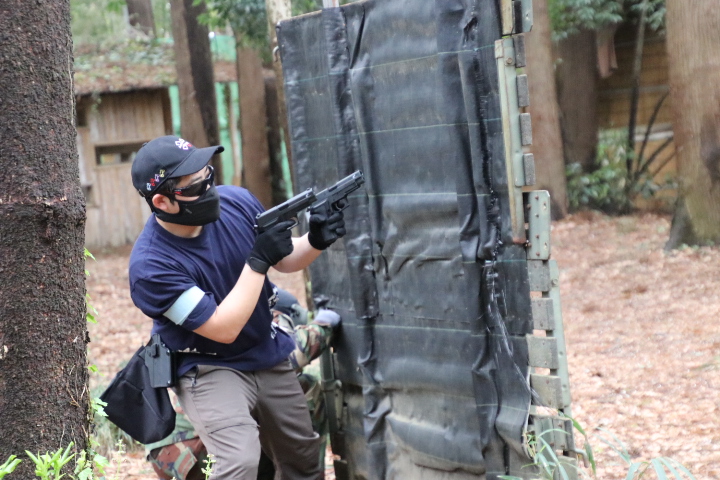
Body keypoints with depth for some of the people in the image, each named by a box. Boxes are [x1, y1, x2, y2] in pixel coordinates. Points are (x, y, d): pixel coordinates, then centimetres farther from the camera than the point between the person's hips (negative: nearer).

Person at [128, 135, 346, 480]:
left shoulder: (236, 202, -12)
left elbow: (285, 261, 3)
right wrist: (258, 261, -29)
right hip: (209, 370, -6)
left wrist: (316, 242, -18)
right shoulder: (151, 265, -28)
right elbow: (224, 329, -26)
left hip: (270, 358, 6)